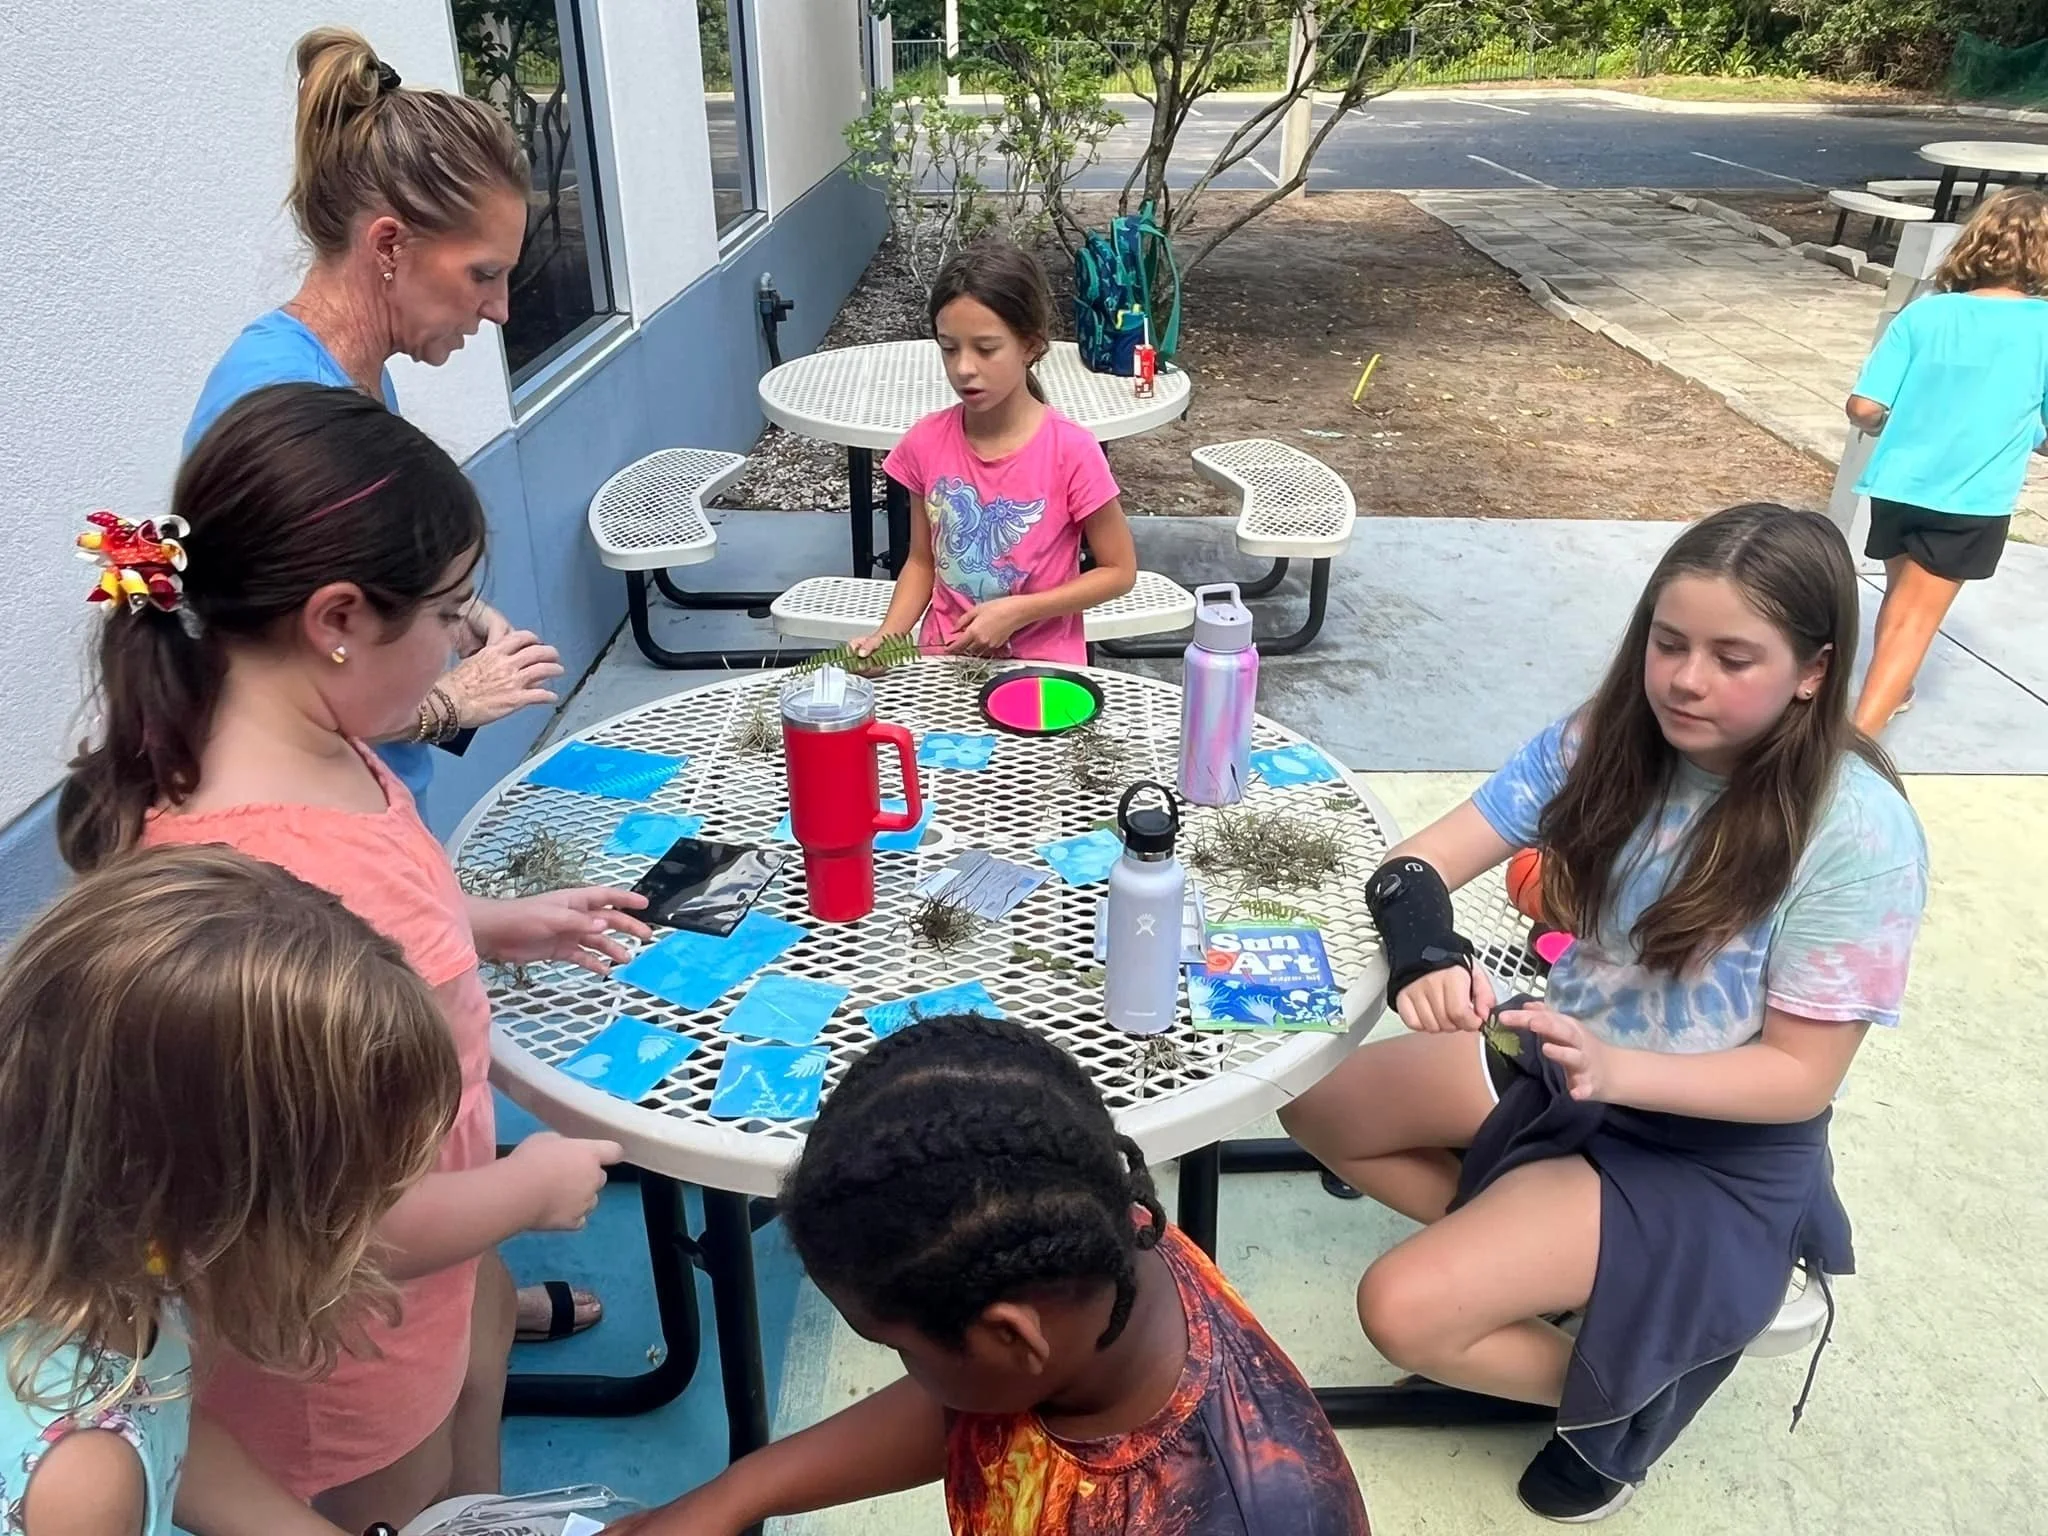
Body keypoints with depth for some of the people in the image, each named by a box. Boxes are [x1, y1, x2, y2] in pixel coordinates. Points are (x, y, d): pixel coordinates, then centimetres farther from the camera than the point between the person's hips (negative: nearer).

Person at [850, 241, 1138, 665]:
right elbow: (922, 560, 8)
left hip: (1041, 665, -2)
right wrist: (886, 637, -9)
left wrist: (1017, 612, -15)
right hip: (945, 658, 3)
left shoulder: (1071, 451, -14)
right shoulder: (926, 442, -3)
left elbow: (1119, 571, -5)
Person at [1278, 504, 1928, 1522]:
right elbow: (1417, 866, -13)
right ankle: (1524, 1255, 6)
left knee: (1404, 1309, -19)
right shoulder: (1607, 740, -10)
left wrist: (1617, 1070, -35)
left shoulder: (1859, 834, -24)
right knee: (1318, 1108, 2)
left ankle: (1628, 1383, 9)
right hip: (1567, 1065, 6)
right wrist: (1426, 956, -36)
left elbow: (1801, 1074, -19)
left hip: (1718, 1151, -6)